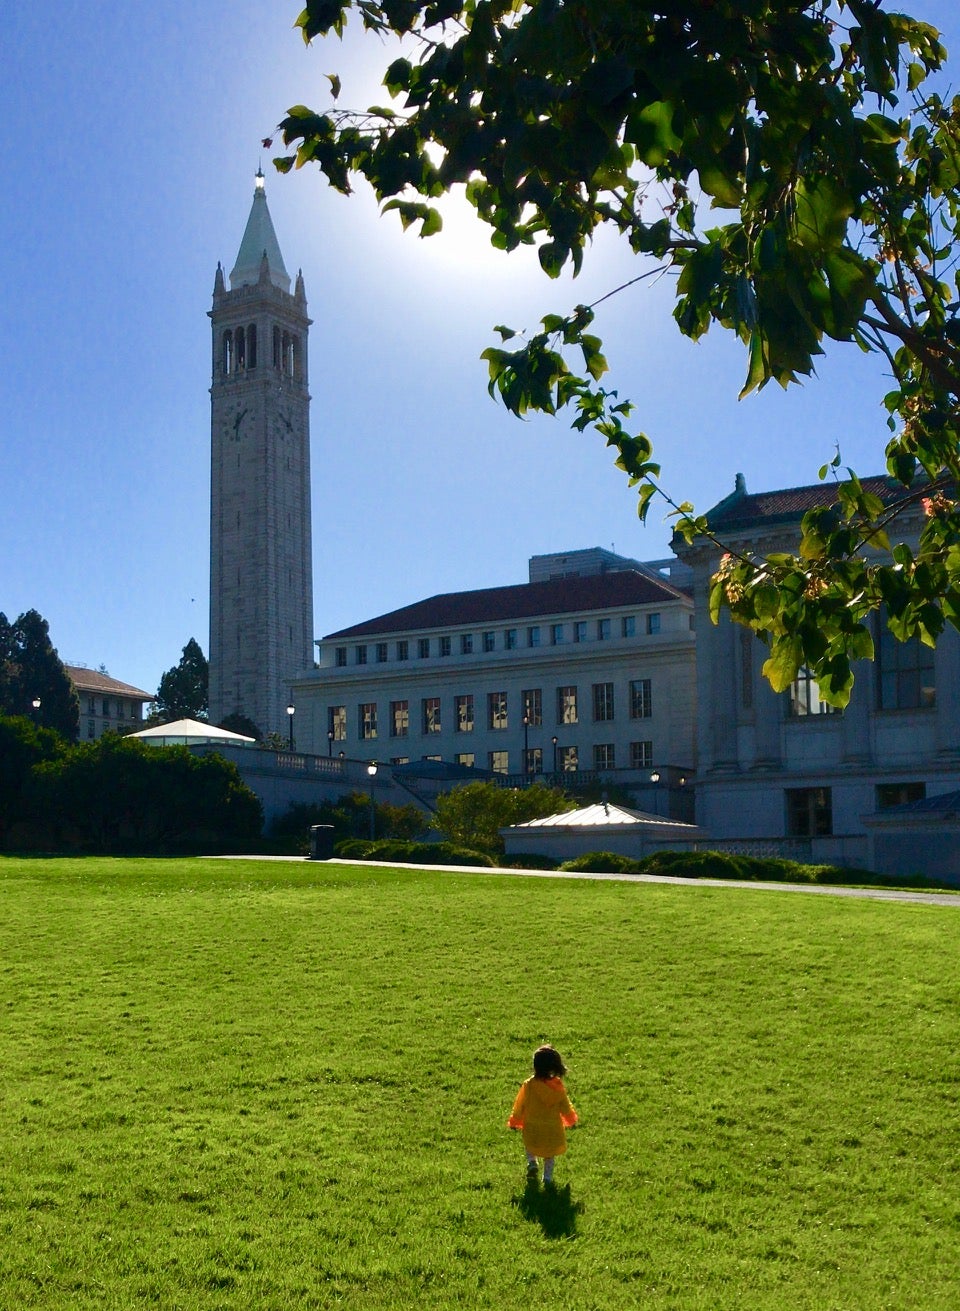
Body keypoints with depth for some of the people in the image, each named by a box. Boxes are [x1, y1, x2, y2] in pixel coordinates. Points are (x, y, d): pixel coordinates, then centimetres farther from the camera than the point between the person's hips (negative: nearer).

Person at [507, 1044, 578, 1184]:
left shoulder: (528, 1085, -21)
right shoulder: (558, 1086, -15)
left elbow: (519, 1106, -8)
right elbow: (565, 1107, -2)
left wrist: (514, 1122, 9)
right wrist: (571, 1120, 20)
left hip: (532, 1128, -1)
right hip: (552, 1128, 1)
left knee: (530, 1147, 27)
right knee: (550, 1154, 22)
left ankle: (532, 1163, 5)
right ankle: (548, 1177, 21)